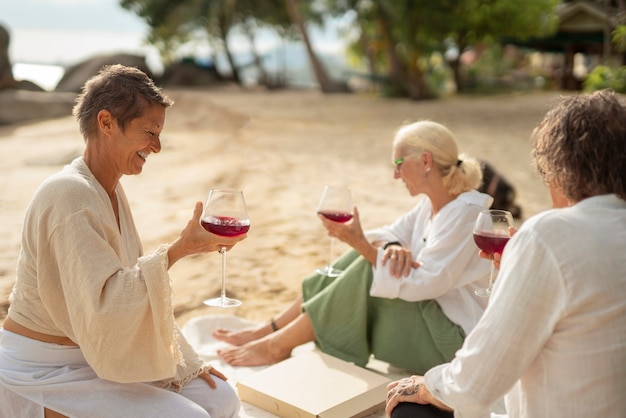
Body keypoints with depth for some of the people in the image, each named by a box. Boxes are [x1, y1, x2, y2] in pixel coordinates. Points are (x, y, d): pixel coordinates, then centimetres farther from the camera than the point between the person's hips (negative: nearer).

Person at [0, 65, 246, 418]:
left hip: (96, 355, 9)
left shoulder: (111, 189, 5)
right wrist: (179, 249, -31)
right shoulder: (70, 196, -24)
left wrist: (186, 365, 2)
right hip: (45, 371, -8)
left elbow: (142, 291, 7)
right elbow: (103, 303, -33)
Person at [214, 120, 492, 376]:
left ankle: (278, 345, -10)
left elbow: (422, 284, -27)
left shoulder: (465, 212, -22)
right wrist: (393, 246, -20)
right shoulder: (432, 203, 6)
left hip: (453, 338, -8)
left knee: (368, 271, -21)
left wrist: (361, 243, -30)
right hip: (428, 311, 8)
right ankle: (271, 330, 0)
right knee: (365, 257, -3)